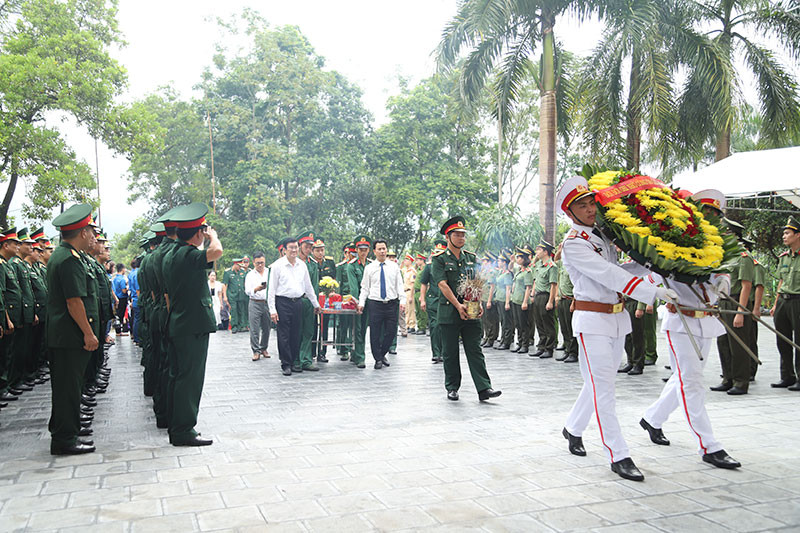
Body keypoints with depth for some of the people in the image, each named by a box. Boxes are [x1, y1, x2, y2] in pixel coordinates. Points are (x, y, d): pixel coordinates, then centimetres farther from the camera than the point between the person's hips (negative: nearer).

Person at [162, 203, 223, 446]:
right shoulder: (189, 255, -16)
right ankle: (184, 431, 0)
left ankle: (175, 426, 22)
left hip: (177, 325, 10)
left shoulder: (170, 255, 14)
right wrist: (212, 236, -13)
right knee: (191, 378, -5)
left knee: (178, 376, 14)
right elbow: (216, 252, -35)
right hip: (194, 325, -10)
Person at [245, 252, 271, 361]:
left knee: (266, 328, 6)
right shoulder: (250, 275, 6)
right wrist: (256, 289, -22)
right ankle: (256, 351, 0)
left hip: (268, 303, 1)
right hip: (255, 304, -1)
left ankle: (263, 348, 20)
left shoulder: (270, 272, 8)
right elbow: (247, 291, -4)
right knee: (254, 329, -5)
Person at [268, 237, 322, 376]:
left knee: (296, 334, 8)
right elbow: (272, 289, -4)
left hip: (298, 302, 4)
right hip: (283, 303, -4)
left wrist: (315, 304, 20)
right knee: (284, 335, -2)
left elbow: (308, 286, 18)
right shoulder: (277, 265, -4)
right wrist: (272, 309, -10)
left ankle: (294, 362, 18)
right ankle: (285, 364, 5)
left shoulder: (302, 265, 10)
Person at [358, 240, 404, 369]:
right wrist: (361, 303, -5)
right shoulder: (369, 268, 4)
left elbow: (399, 285, 5)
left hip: (392, 303, 2)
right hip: (375, 304, -1)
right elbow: (364, 287, 4)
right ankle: (378, 359, 16)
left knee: (391, 331, 5)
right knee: (375, 333, 2)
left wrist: (402, 300, -6)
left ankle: (382, 354, 27)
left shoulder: (394, 266, 7)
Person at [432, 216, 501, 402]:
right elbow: (443, 285, -11)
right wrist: (458, 305, -19)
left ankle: (484, 388, 0)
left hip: (471, 313, 3)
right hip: (449, 313, -3)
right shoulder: (439, 259, -2)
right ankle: (452, 388, 17)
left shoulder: (471, 258, 13)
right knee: (450, 353, 6)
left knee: (475, 351, 1)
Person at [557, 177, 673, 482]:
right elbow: (609, 276, -19)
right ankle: (618, 456, 0)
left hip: (617, 318, 8)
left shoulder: (602, 235, 12)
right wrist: (653, 293, -22)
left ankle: (572, 428, 35)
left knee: (600, 383, 15)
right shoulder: (573, 244, -12)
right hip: (592, 321, -8)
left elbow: (618, 270, 17)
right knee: (603, 387, -5)